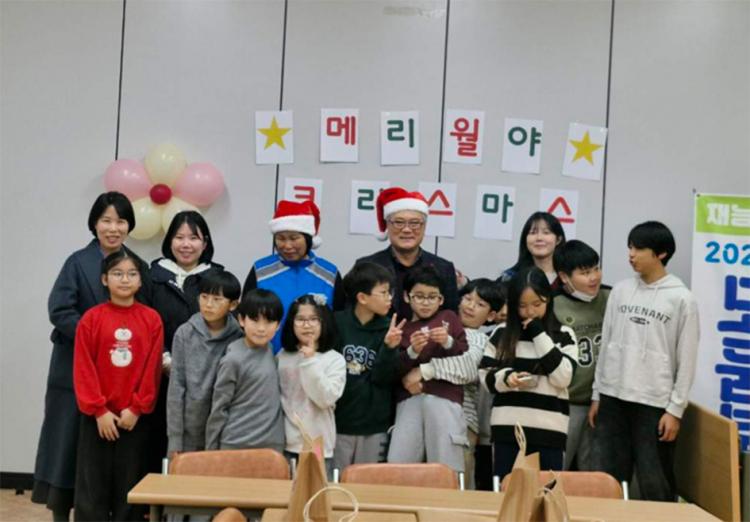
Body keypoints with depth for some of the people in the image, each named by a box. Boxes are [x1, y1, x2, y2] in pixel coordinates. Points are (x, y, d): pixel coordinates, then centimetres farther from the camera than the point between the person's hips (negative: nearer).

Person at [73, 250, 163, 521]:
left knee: (130, 485, 8)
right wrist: (99, 410, -9)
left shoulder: (152, 319, -1)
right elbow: (83, 369, -4)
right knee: (93, 485, 5)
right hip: (97, 416, 0)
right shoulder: (91, 319, -2)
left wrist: (136, 408, -7)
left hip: (135, 416, 0)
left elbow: (152, 369, -2)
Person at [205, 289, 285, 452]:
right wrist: (211, 452, -5)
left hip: (272, 445, 6)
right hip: (237, 446, -6)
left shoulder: (269, 351, 4)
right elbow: (218, 409, -8)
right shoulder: (233, 360, -13)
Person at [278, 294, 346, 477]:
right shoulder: (282, 356, 6)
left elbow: (326, 399, -14)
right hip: (285, 444, 3)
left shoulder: (335, 359, -4)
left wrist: (310, 362, -19)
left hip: (319, 447, -2)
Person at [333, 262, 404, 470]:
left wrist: (389, 348, -22)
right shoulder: (336, 323, -5)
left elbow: (383, 378, -7)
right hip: (338, 421, -1)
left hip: (375, 425, 1)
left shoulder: (388, 328, 0)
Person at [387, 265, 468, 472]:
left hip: (444, 397, -1)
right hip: (410, 399, 1)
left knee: (446, 466, -6)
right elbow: (394, 371, 4)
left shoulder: (449, 318, 17)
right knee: (397, 463, -6)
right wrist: (412, 352, -11)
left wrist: (449, 343, -7)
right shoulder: (403, 328, 16)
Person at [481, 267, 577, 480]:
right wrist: (506, 377, -16)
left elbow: (562, 377, -8)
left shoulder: (563, 335, 3)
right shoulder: (501, 334, 7)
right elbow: (486, 376, 6)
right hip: (507, 428, 1)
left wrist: (539, 335, -9)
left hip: (549, 430, -1)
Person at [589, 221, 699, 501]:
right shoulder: (620, 290, 8)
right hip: (613, 398, 4)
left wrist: (675, 409, -7)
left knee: (655, 485, 0)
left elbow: (686, 359, -4)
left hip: (654, 403, -4)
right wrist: (596, 395, 10)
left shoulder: (682, 298, -3)